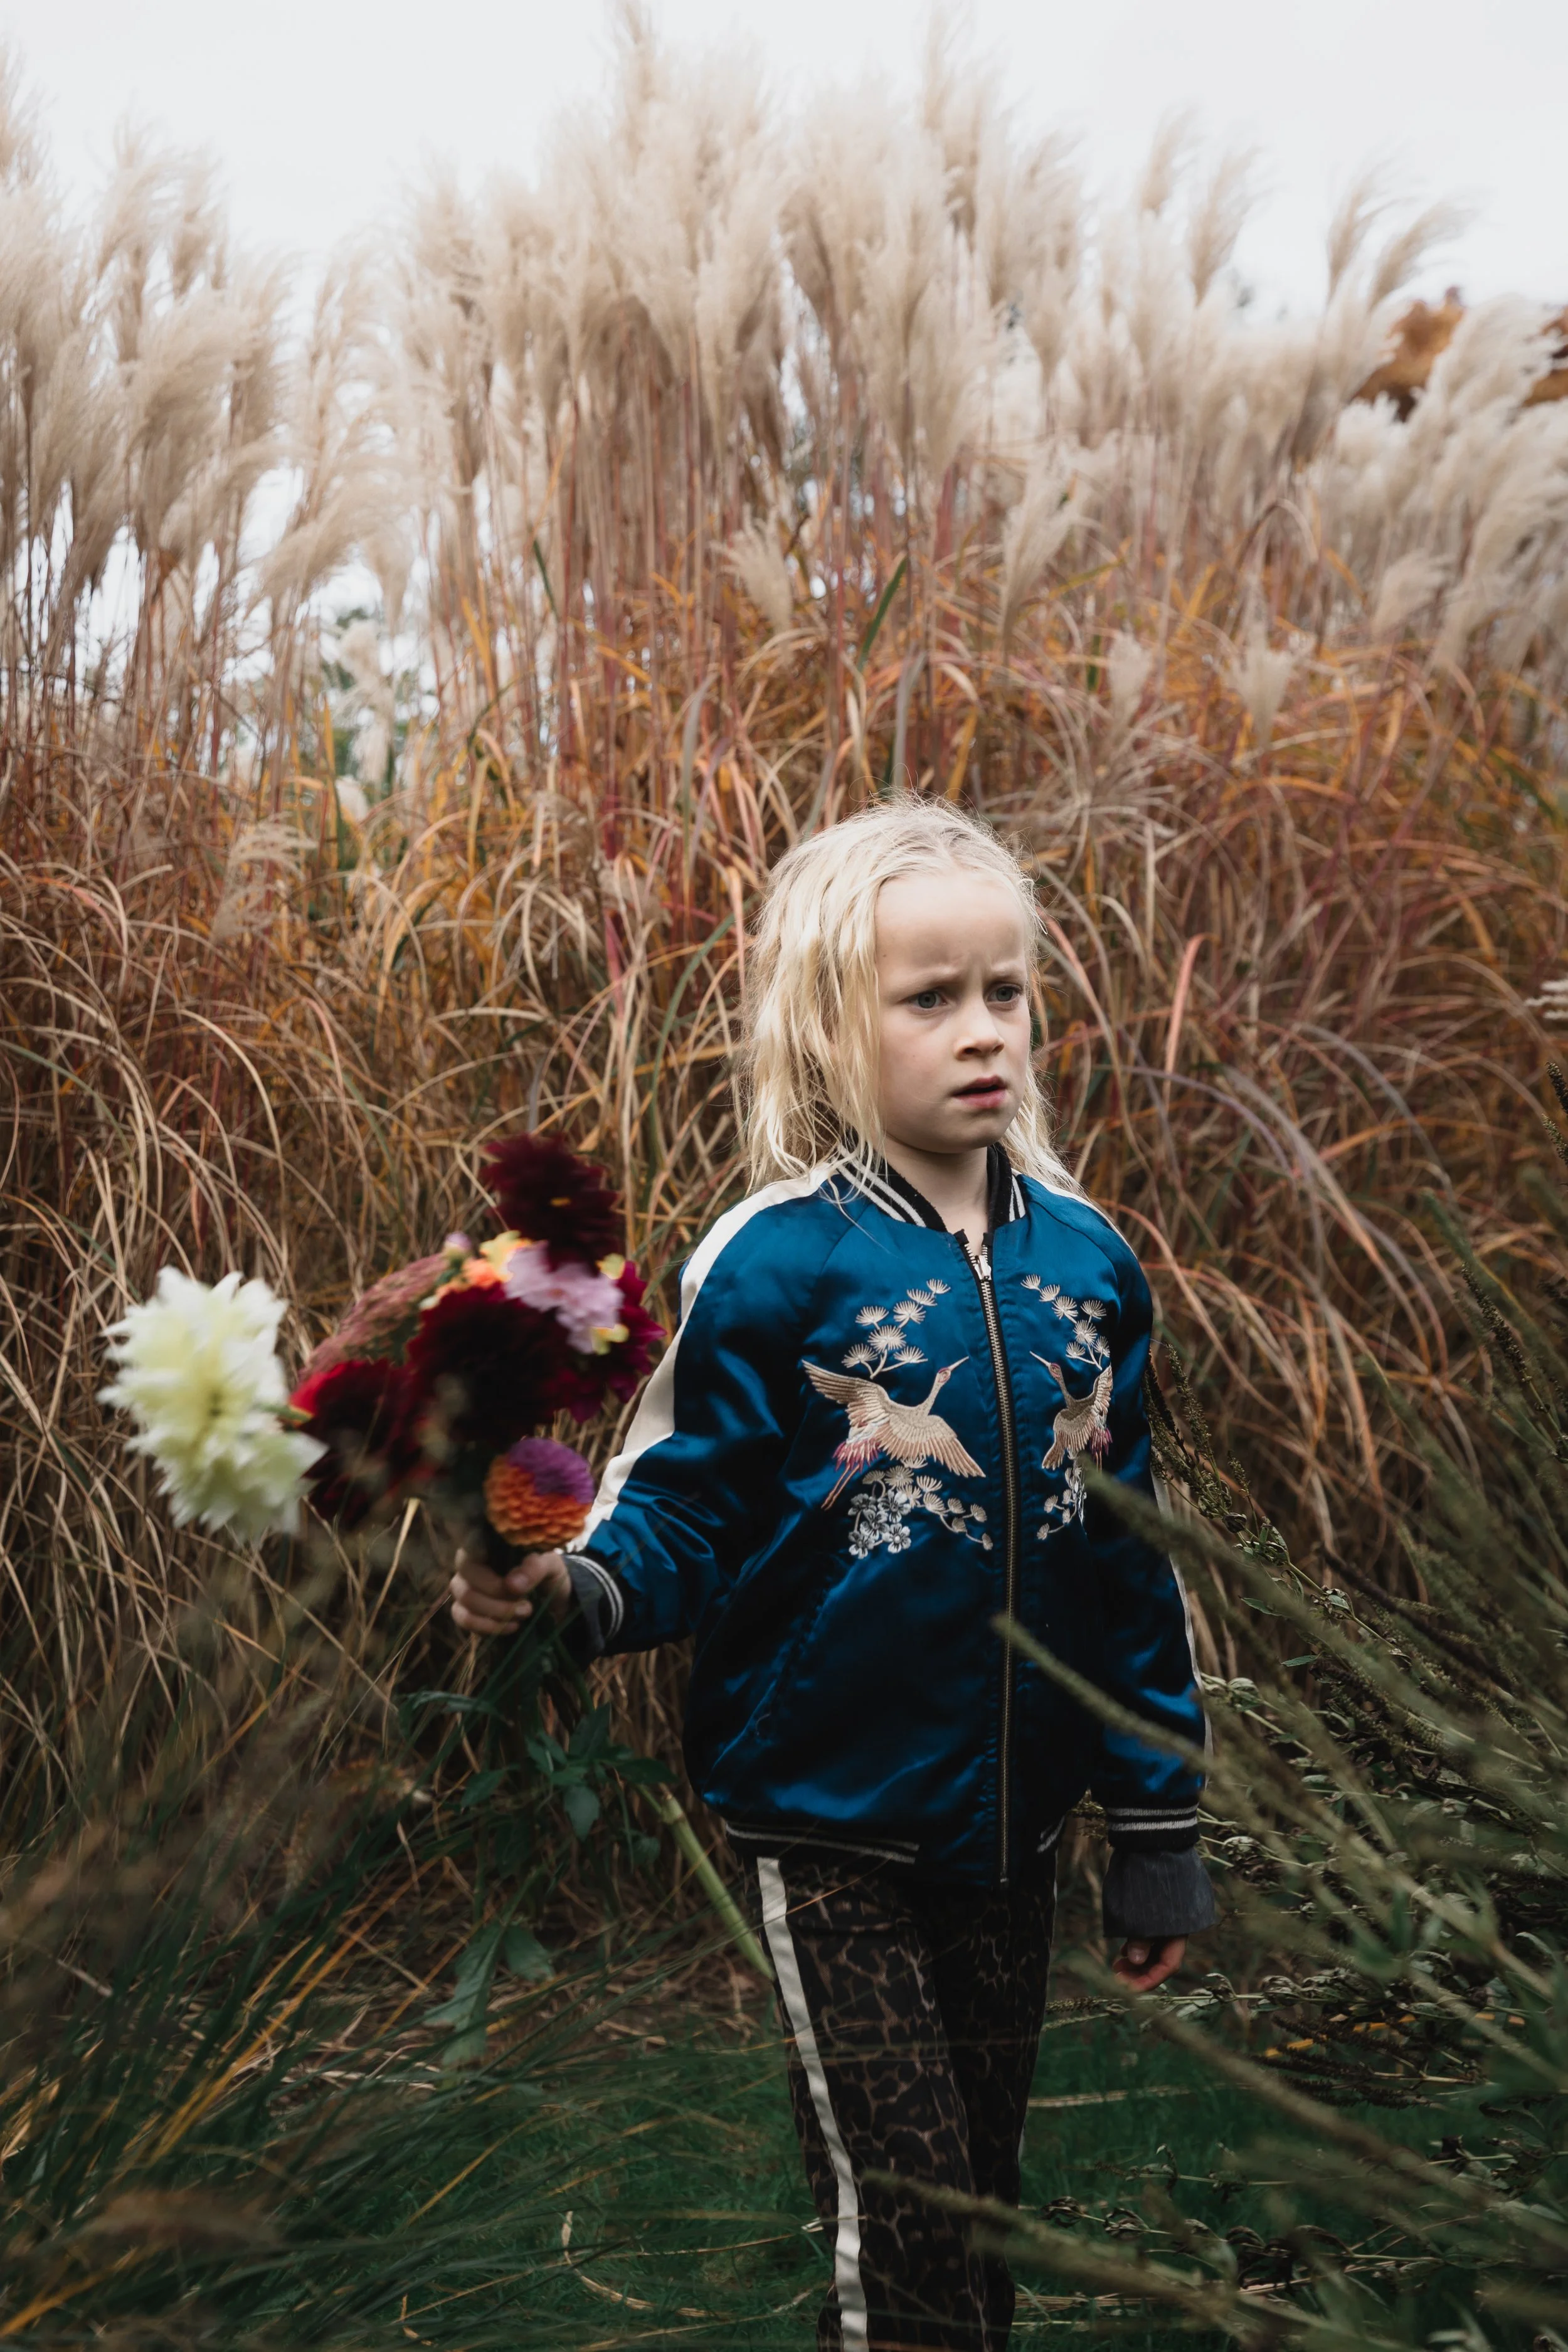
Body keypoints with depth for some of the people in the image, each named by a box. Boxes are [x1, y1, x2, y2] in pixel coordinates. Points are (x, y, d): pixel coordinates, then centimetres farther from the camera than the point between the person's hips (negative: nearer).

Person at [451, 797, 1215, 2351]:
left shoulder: (1083, 1258, 1)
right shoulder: (775, 1263, -13)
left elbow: (1124, 1557, 7)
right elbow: (687, 1511, -11)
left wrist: (1157, 1825, 9)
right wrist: (574, 1593, -33)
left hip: (1009, 1829, 5)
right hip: (829, 1830, -5)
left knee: (984, 2207, 18)